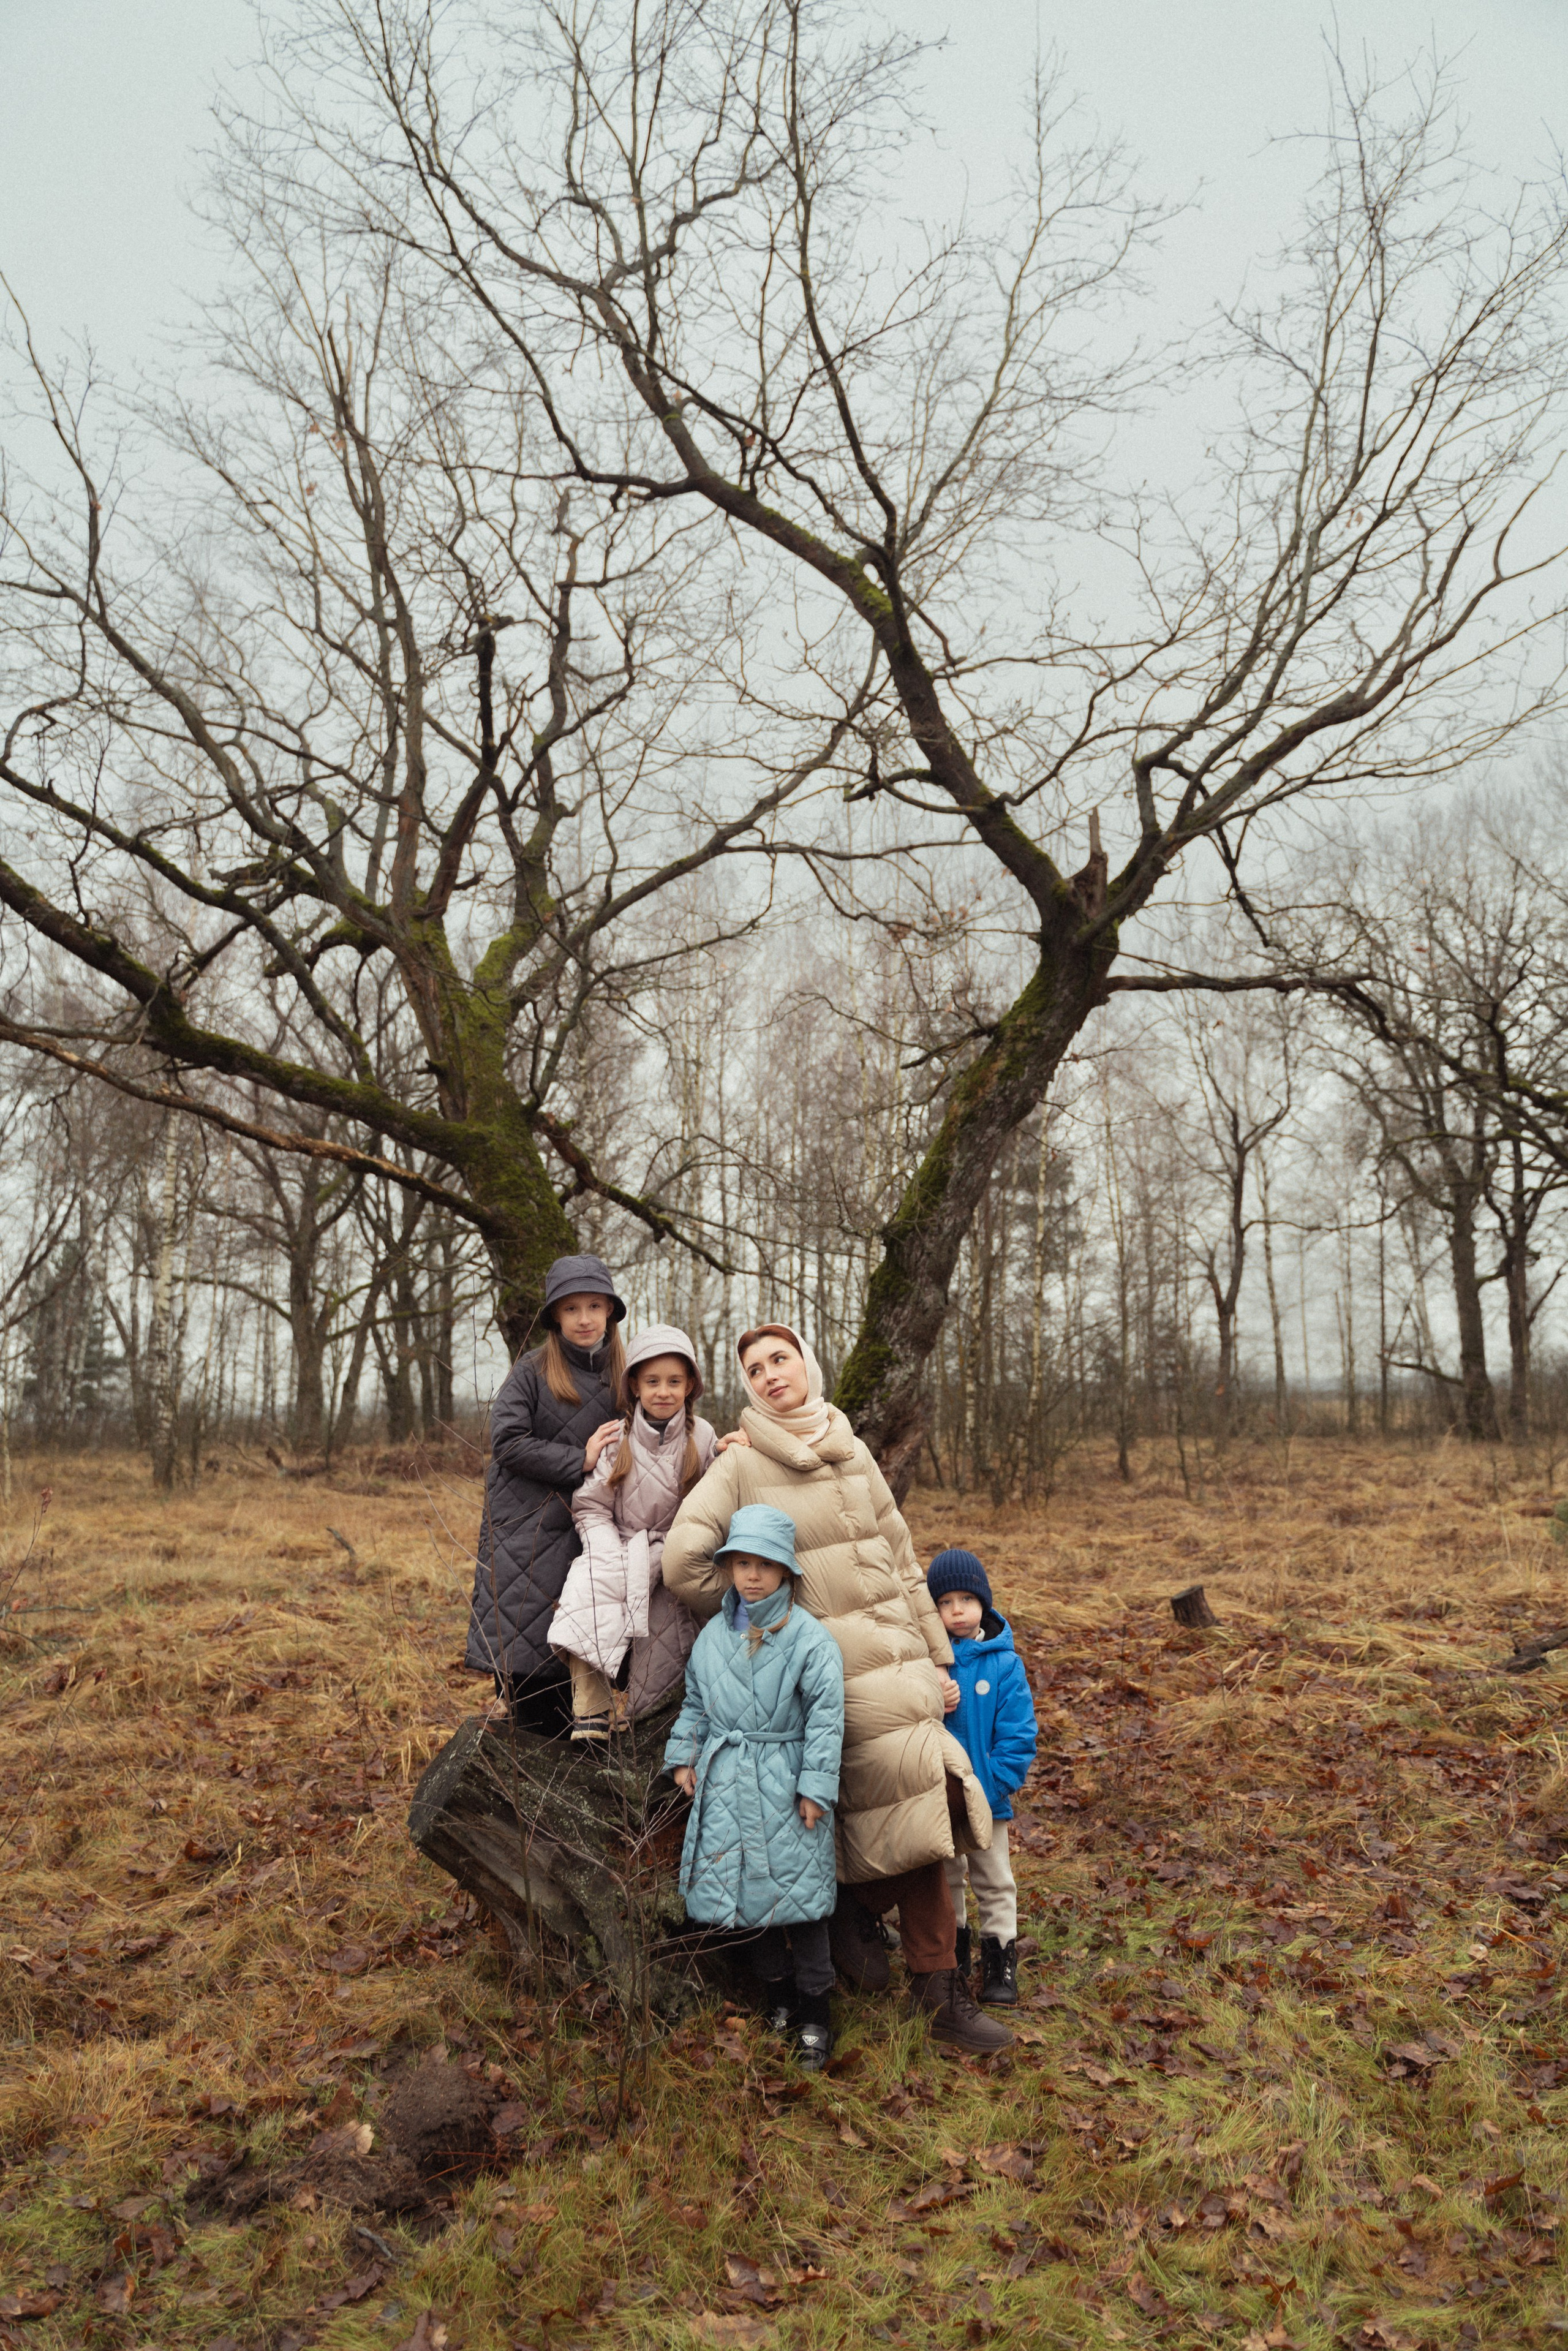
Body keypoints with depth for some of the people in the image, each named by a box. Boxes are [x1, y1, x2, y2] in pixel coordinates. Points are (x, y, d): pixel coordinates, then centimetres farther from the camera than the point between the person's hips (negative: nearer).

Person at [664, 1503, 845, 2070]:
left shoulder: (809, 1639, -12)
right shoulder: (714, 1634, 4)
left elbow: (825, 1719, -11)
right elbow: (695, 1703, 17)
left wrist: (815, 1788, -13)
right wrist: (683, 1757, 11)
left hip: (784, 1787, -5)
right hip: (726, 1785, 5)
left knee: (797, 1894, 1)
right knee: (746, 1893, 12)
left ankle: (814, 2017, 15)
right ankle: (776, 2000, 30)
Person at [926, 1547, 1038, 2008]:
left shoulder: (1004, 1663, -12)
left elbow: (1018, 1732, -10)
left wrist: (998, 1782, -15)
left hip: (986, 1795, -1)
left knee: (994, 1880, 14)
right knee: (944, 1877, 19)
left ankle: (1000, 1957, 29)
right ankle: (951, 1947, 38)